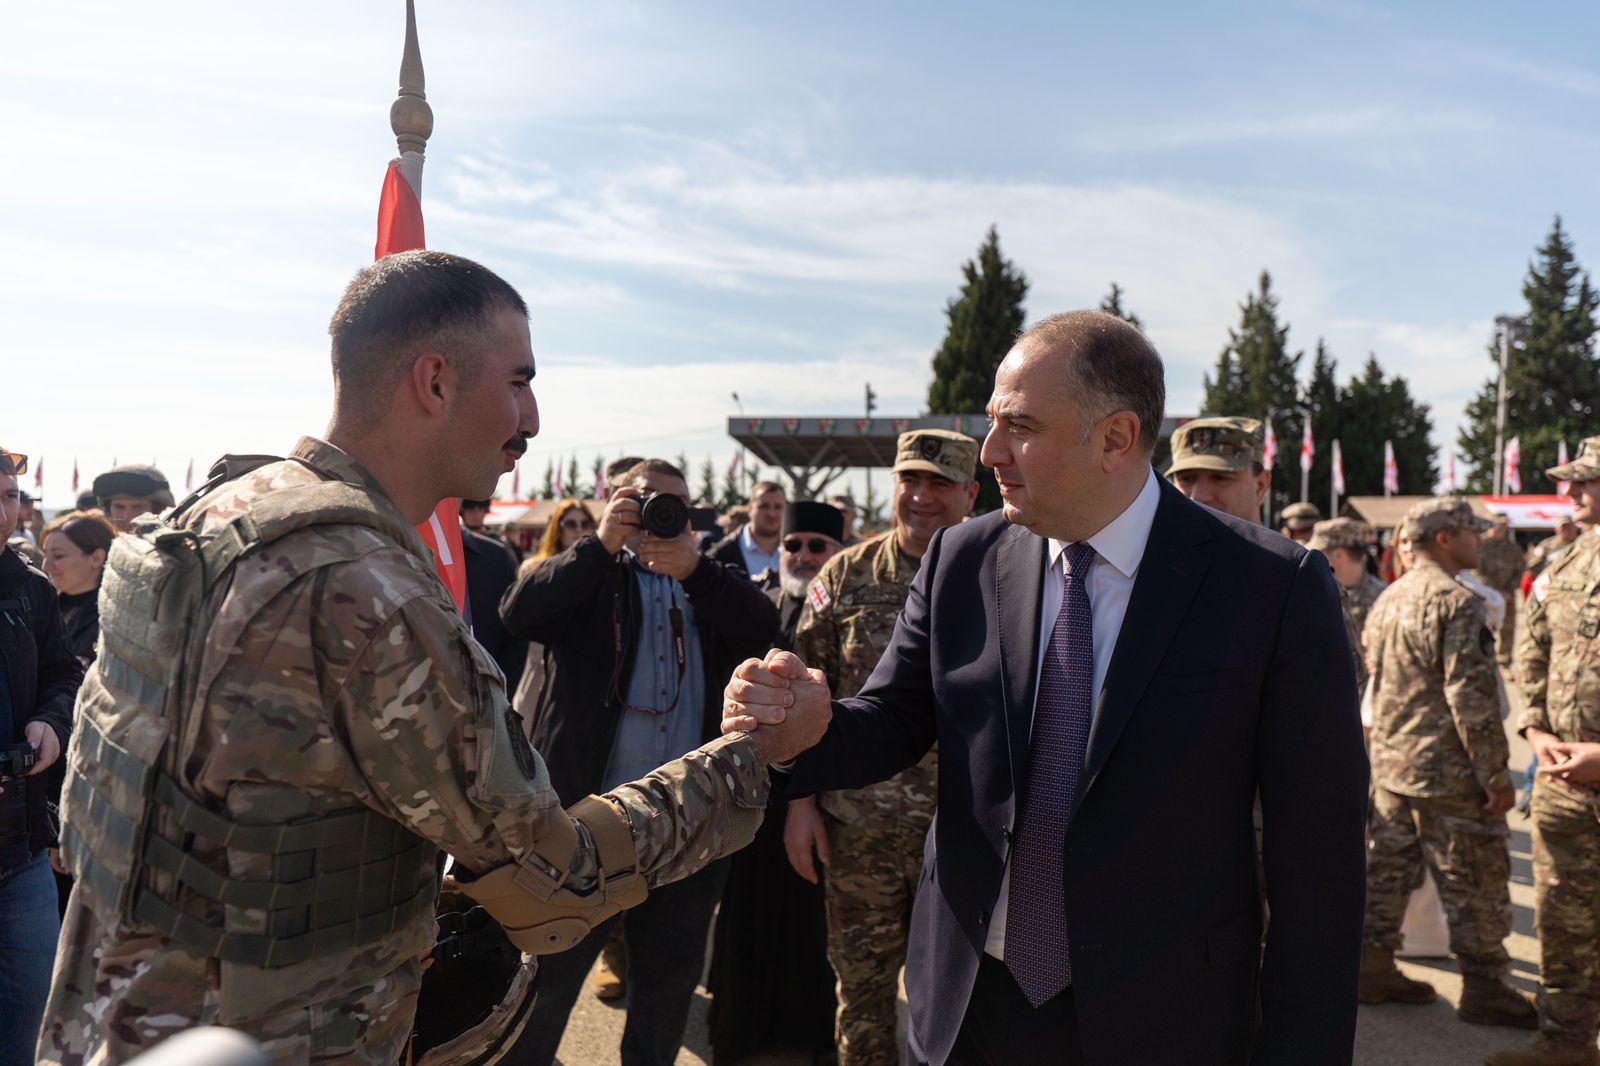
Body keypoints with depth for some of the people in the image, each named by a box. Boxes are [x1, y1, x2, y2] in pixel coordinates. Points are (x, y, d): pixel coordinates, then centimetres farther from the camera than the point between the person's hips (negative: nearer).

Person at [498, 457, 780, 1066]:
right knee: (548, 973, 9)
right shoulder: (588, 575, 6)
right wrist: (602, 543, -21)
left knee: (671, 982, 17)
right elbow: (520, 616, -13)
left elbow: (762, 629, -8)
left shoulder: (710, 583, 12)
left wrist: (693, 568, -22)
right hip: (587, 809, -2)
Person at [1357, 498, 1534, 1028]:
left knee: (1388, 871, 14)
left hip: (1390, 766, 8)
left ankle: (1374, 969, 21)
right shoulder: (1457, 603, -17)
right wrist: (1496, 774, -15)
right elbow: (1471, 700, -20)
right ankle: (1484, 989, 15)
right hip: (1448, 773, -8)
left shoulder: (1386, 600, 10)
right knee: (1475, 885, 5)